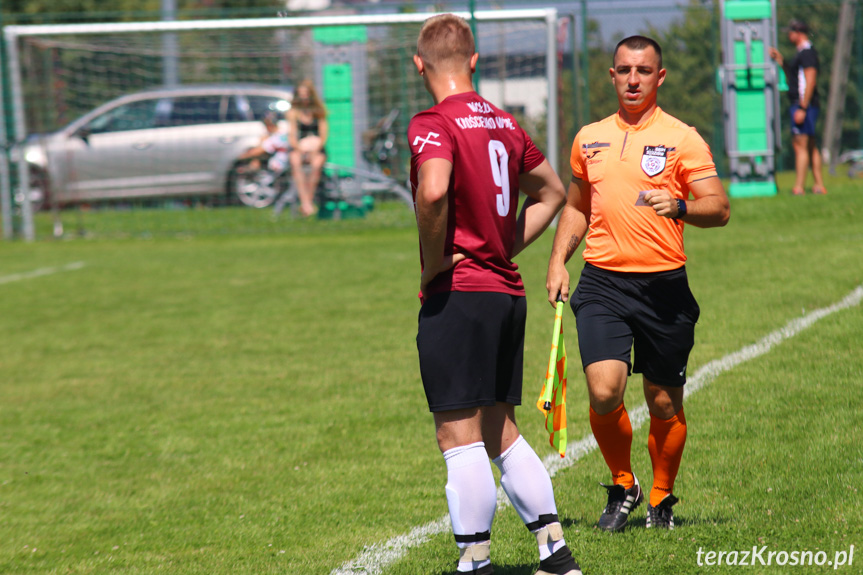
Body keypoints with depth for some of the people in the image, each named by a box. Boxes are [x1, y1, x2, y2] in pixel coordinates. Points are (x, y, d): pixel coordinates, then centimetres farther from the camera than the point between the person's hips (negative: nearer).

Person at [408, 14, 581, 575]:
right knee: (500, 431, 16)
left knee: (459, 436, -5)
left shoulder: (433, 125, -11)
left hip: (457, 294, -8)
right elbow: (552, 191, 26)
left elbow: (433, 191, -31)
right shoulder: (503, 124, 13)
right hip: (508, 291, 8)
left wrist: (433, 262, -16)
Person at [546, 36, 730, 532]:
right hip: (602, 282, 2)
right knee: (604, 391, -14)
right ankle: (622, 486, 10)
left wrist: (679, 206, -25)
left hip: (663, 285, -2)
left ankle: (662, 499, 25)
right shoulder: (590, 139, 13)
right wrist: (558, 261, 15)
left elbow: (719, 210, -6)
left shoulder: (682, 138, 0)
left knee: (665, 403, 4)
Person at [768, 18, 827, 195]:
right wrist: (781, 61, 20)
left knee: (800, 146, -11)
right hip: (804, 105, 11)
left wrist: (802, 108, -24)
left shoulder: (806, 52, -13)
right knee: (811, 147, 12)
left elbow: (810, 81, -21)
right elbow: (793, 79, 28)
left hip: (804, 104, -11)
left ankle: (798, 187, -14)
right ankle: (819, 186, 14)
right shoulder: (802, 52, 19)